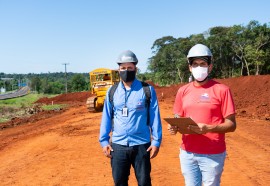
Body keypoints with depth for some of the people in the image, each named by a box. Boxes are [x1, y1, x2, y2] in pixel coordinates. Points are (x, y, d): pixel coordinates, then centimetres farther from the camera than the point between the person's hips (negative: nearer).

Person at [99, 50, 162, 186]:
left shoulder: (147, 90, -2)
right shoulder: (112, 92, 5)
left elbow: (155, 117, -2)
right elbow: (106, 117, 8)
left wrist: (156, 141, -6)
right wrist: (104, 140, 4)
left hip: (141, 145, -2)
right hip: (118, 146, 3)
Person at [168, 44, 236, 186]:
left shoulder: (221, 90, -6)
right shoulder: (183, 91, 7)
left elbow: (231, 124, -8)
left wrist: (208, 128, -24)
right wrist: (174, 127, -9)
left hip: (213, 154, -4)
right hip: (187, 153, 4)